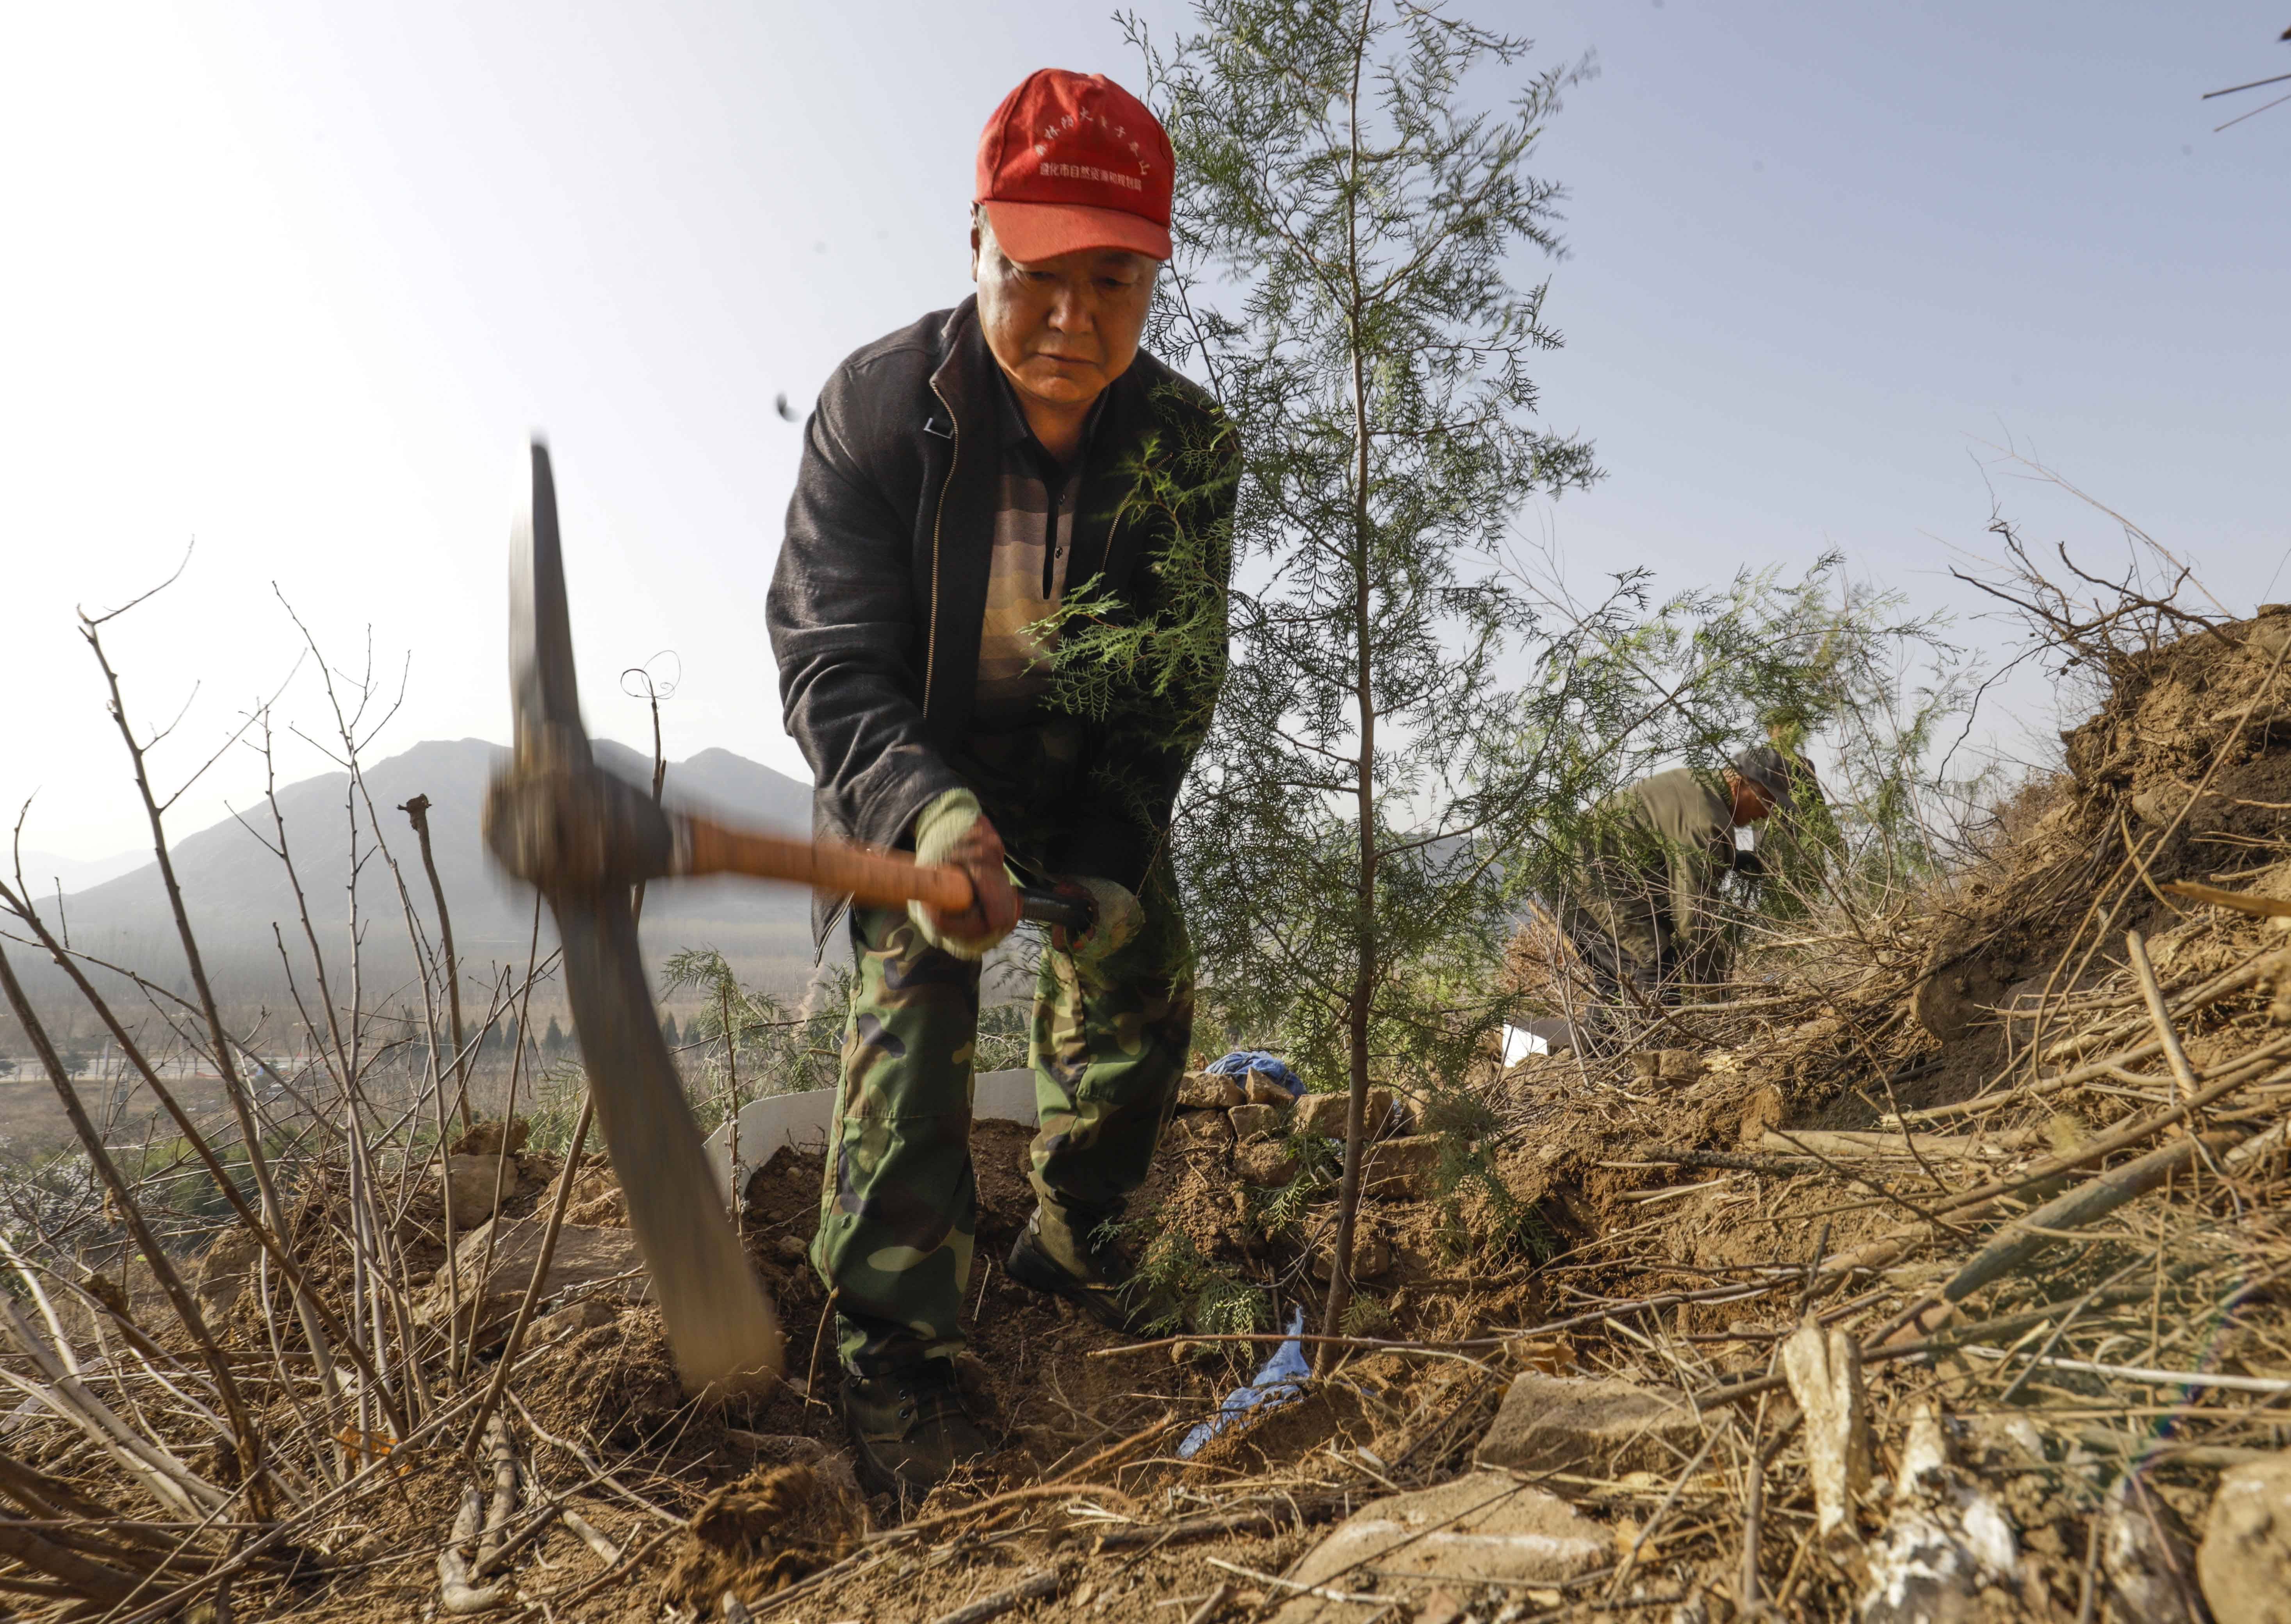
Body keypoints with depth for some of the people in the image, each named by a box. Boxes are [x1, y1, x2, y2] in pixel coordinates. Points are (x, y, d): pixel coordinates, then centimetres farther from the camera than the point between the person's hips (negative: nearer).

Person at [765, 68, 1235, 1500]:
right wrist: (927, 810, -45)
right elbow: (831, 661, -25)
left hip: (1095, 771, 3)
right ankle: (894, 1353, -7)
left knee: (1143, 988, 3)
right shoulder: (876, 407, -23)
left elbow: (1174, 687, -10)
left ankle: (1072, 1236, 28)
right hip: (911, 766, -3)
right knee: (912, 996, -16)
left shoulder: (1189, 442, -16)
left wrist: (1104, 857, -21)